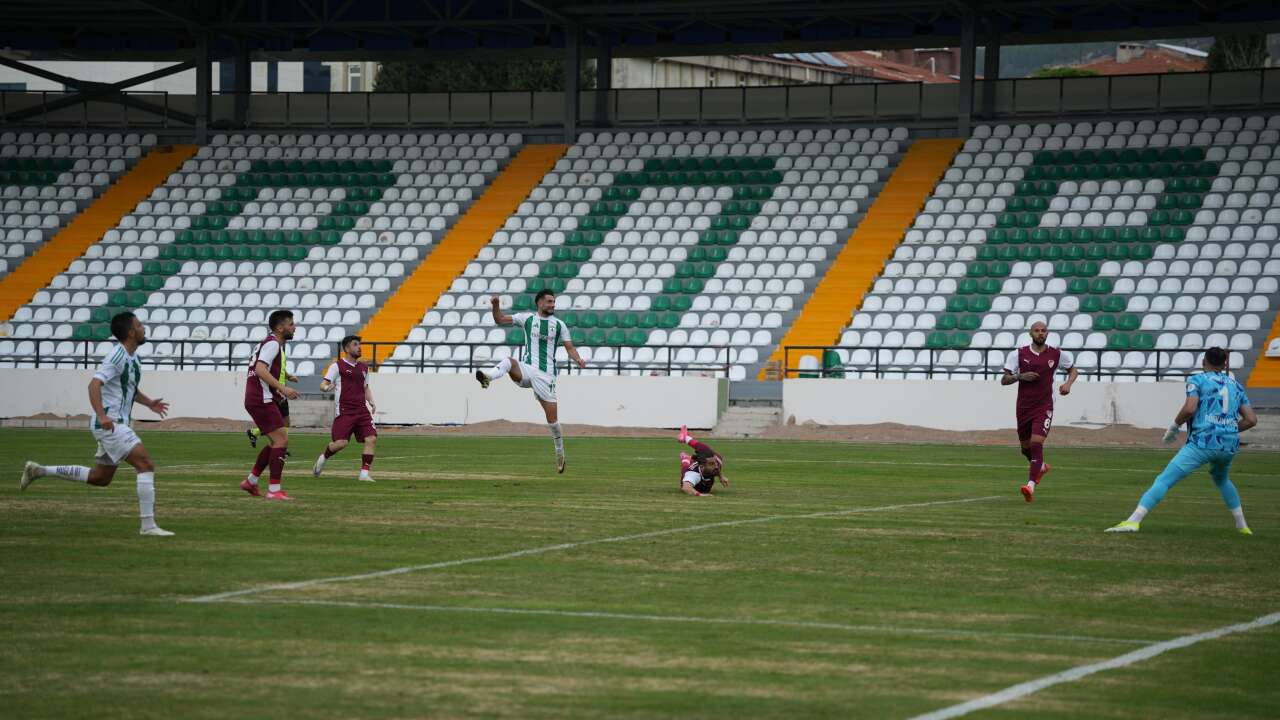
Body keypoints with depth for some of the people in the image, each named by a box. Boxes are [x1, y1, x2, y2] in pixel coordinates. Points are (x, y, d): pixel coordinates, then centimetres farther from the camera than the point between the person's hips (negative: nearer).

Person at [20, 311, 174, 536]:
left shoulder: (132, 357, 14)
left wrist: (149, 403, 15)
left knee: (100, 478, 18)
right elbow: (94, 384, -26)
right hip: (110, 425, -10)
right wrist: (102, 416, -38)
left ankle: (39, 470, 25)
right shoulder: (117, 356, -16)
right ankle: (148, 525, -15)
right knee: (147, 465, -16)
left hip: (117, 425, 10)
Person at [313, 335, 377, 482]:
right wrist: (326, 387, -28)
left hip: (362, 411, 5)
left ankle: (364, 474, -7)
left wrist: (371, 402, 12)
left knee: (371, 438, -12)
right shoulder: (337, 366, 0)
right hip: (344, 411, -5)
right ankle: (323, 458, 19)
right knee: (341, 443, -13)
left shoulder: (363, 368, 18)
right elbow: (323, 384, -3)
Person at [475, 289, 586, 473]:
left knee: (552, 417, -3)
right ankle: (488, 377, -63)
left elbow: (569, 348, 8)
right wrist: (495, 305, -8)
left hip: (545, 374, 0)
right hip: (525, 370, 0)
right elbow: (499, 319, 10)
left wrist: (578, 360, -12)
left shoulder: (559, 325, 8)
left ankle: (560, 454, 14)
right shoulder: (526, 319, 8)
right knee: (508, 362, -33)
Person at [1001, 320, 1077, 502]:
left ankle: (1031, 486, -23)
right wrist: (1020, 376, -18)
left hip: (1044, 407, -2)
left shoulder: (1057, 355, 0)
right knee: (1025, 447, 15)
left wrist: (1068, 383, -2)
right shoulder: (1018, 354, -1)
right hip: (1023, 407, 3)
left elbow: (1073, 369, 18)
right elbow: (1004, 380, 0)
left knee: (1036, 444, -19)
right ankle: (1041, 467, 47)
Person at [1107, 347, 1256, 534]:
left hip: (1202, 442, -5)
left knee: (1164, 480, -8)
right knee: (1222, 480, 35)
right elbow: (1251, 420, 12)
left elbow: (1189, 408, -12)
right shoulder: (1236, 385, 18)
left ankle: (1133, 520, -21)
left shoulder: (1197, 380, 4)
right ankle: (1242, 526, 35)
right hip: (1229, 447, 5)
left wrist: (1174, 427, 3)